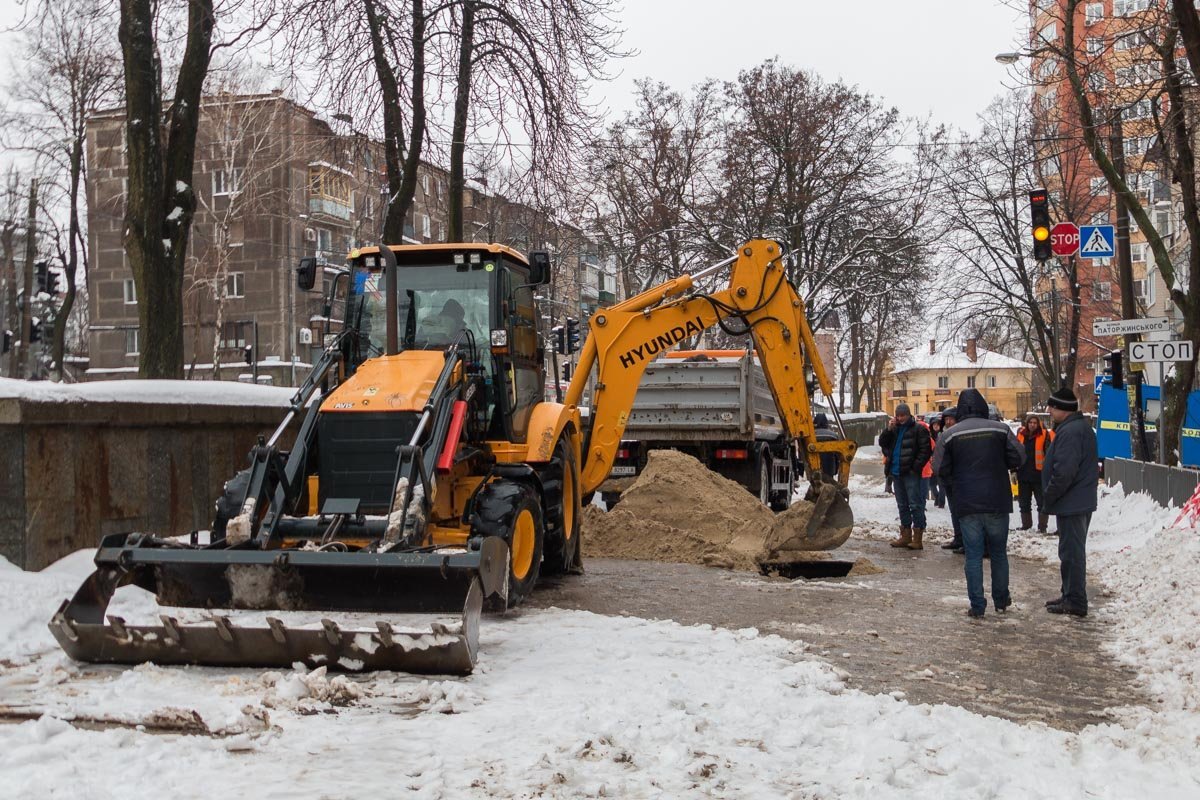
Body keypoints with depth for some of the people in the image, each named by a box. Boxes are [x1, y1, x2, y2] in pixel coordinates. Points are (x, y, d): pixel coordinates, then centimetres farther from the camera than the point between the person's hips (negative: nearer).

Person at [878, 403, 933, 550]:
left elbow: (926, 450, -11)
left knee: (915, 505, -6)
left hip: (911, 473, -7)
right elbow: (882, 442, 12)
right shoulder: (895, 429, 14)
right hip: (896, 472, 7)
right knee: (902, 505, 13)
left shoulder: (919, 429, -7)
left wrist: (916, 466, -15)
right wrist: (889, 429, -2)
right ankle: (906, 536, 21)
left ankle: (917, 539, -5)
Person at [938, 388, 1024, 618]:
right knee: (999, 552, 16)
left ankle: (977, 605, 4)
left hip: (967, 504, -1)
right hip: (997, 503, 1)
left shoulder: (950, 435, -4)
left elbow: (943, 471, -4)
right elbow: (1016, 459, -6)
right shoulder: (1000, 429, -4)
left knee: (973, 555, 5)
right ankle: (1001, 599, 26)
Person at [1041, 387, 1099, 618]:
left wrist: (1049, 495, -13)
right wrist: (1051, 495, 19)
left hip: (1070, 503, -11)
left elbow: (1064, 471, -27)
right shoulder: (1083, 427, 14)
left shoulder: (1069, 432, -21)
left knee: (1071, 551, -4)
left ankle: (1075, 601, 1)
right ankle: (1071, 595, 27)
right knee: (1074, 550, 18)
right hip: (1082, 501, 11)